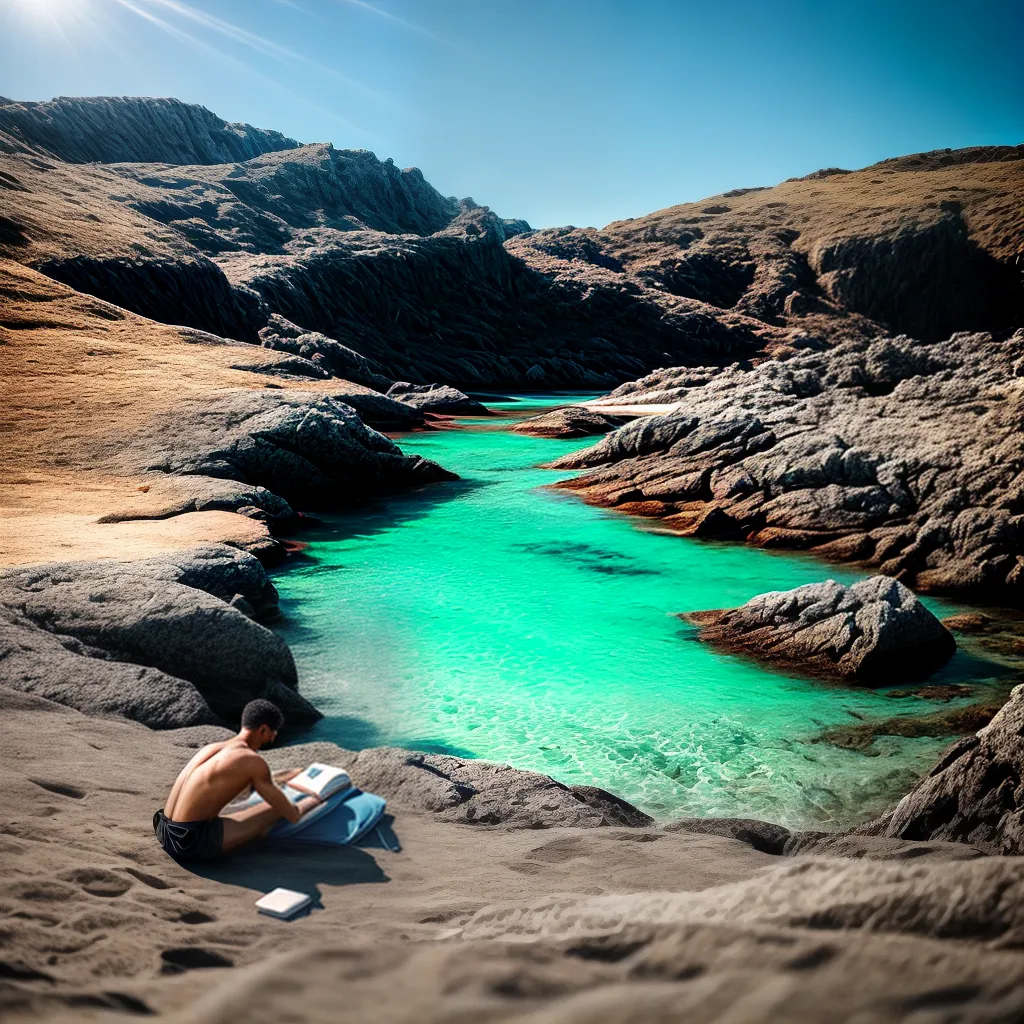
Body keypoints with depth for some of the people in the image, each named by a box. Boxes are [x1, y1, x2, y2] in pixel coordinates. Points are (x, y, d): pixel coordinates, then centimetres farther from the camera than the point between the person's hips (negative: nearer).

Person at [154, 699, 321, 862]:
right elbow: (292, 815, 0)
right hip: (195, 843, -8)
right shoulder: (253, 761, -10)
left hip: (166, 836, 8)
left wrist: (275, 779, 52)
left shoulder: (212, 747, 14)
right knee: (276, 809, 7)